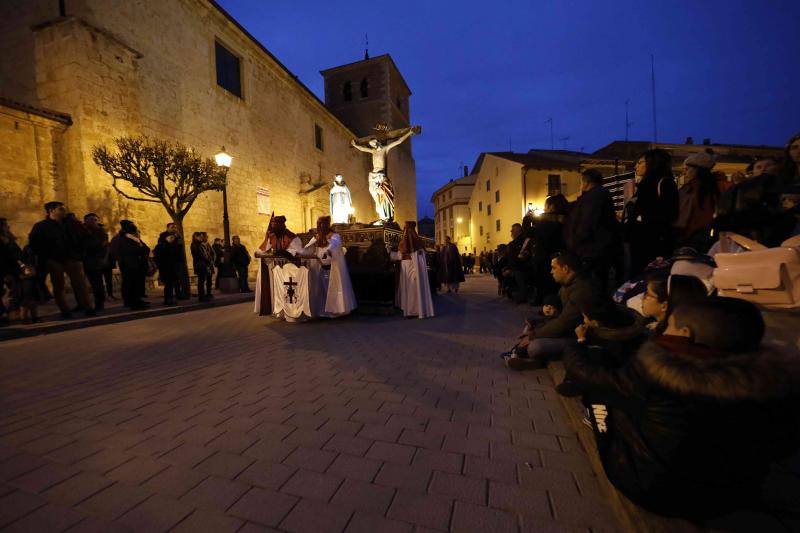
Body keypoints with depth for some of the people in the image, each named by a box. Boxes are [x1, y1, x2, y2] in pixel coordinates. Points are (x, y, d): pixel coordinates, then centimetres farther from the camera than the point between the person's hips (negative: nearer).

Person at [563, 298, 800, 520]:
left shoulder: (655, 374, -31)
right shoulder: (780, 377, -18)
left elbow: (596, 378, -13)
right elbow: (780, 447, -1)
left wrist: (571, 357, 8)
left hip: (649, 489, -4)